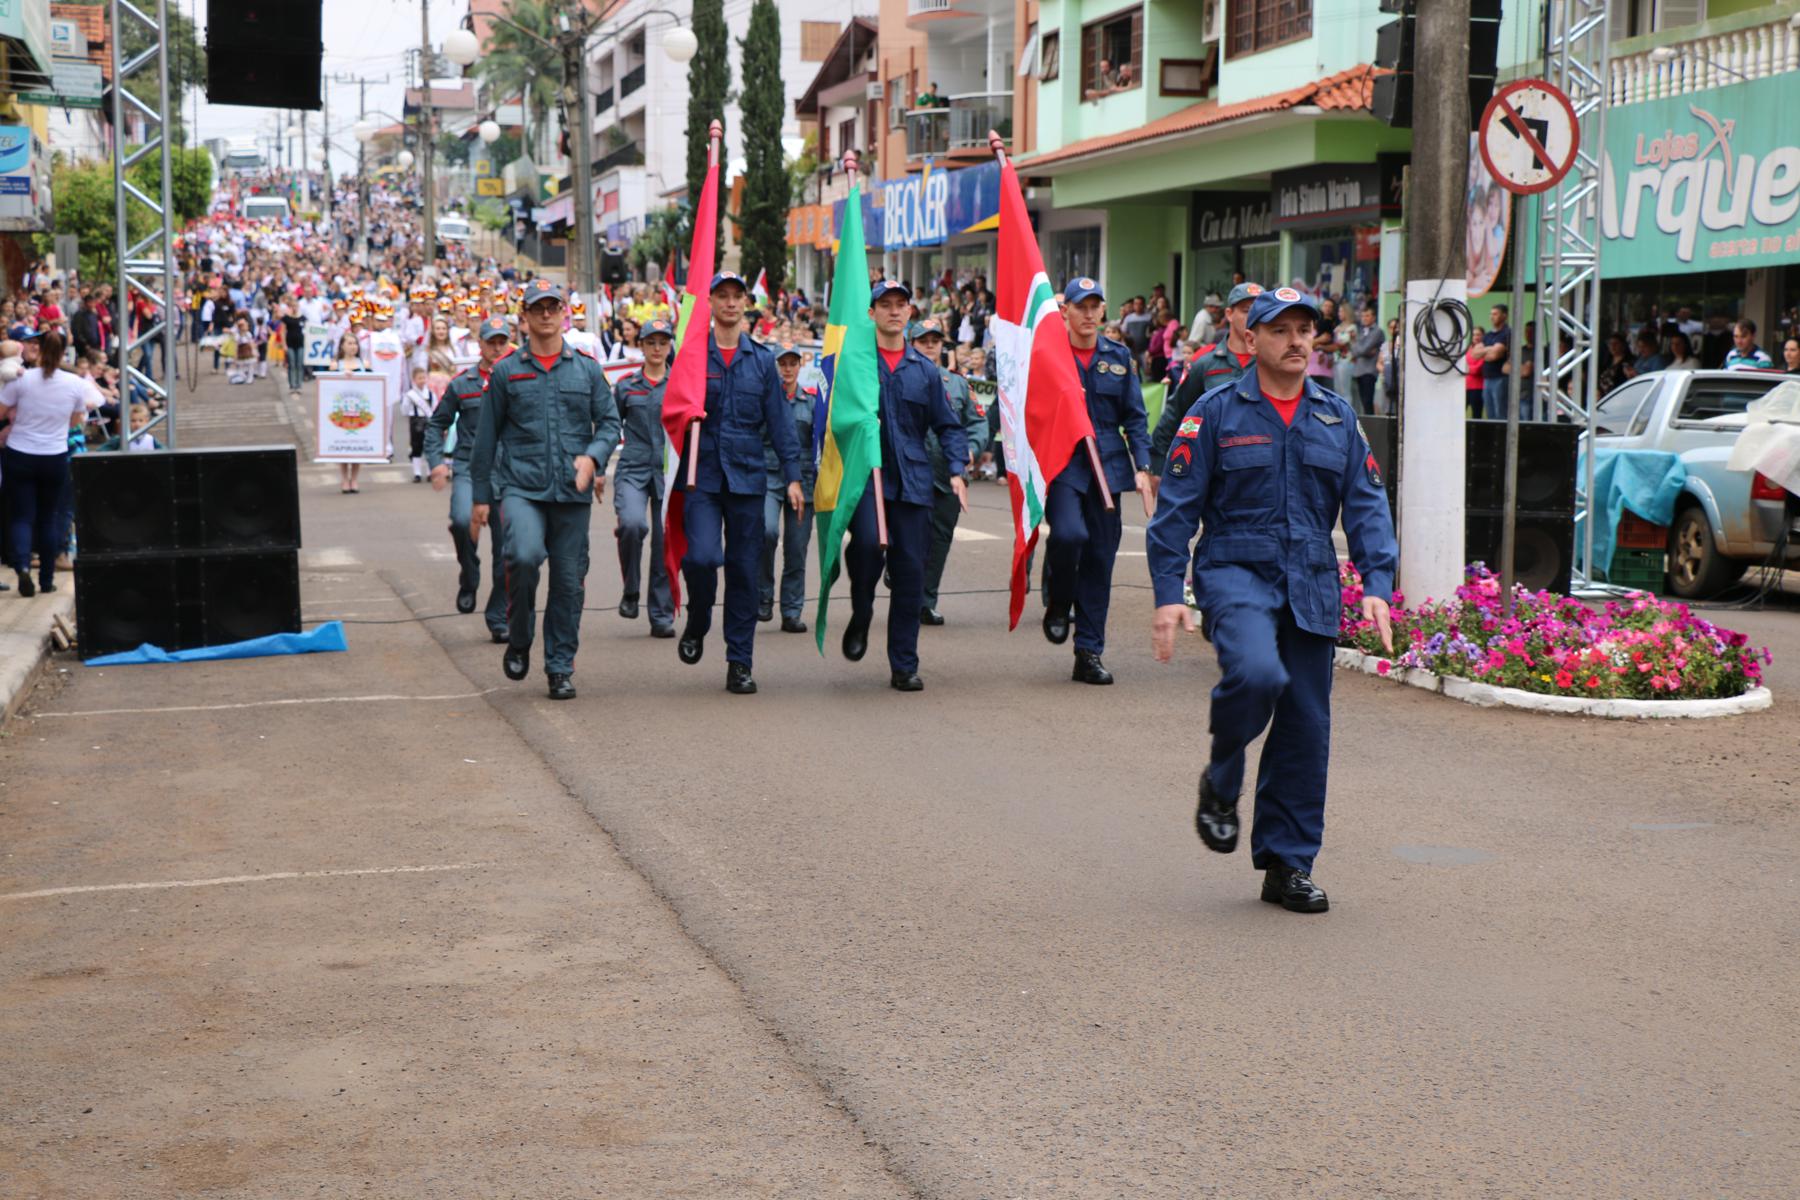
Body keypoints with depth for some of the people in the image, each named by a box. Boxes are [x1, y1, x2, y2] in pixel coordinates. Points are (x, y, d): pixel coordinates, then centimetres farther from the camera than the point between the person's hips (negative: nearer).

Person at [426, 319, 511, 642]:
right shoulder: (461, 384, 8)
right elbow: (436, 424, 14)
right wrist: (436, 462, 3)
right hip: (467, 468, -1)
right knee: (462, 521, -29)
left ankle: (499, 620, 14)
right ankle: (468, 580, -2)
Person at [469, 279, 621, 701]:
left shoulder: (587, 369, 9)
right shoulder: (506, 372, 6)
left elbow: (610, 421, 10)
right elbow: (487, 436, 10)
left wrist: (593, 456, -11)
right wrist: (481, 496, 9)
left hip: (572, 492, 2)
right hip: (521, 486, -2)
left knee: (569, 579, 3)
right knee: (525, 555, -26)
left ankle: (560, 668, 16)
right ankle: (519, 639, -3)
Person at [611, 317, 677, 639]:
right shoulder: (627, 385, 9)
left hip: (669, 471, 1)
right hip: (633, 468, 0)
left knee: (665, 540, -1)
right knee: (632, 523, -26)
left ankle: (662, 617, 8)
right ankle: (630, 591, -5)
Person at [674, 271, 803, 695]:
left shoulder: (762, 359, 9)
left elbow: (779, 421, 9)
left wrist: (793, 475, 4)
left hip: (747, 474, 2)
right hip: (702, 473, -2)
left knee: (744, 568, 3)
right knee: (702, 556, -19)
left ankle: (740, 662, 11)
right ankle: (697, 625, 12)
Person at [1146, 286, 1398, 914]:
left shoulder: (1338, 418, 11)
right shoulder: (1216, 412, -1)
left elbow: (1366, 505, 11)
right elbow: (1177, 507, -2)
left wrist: (1377, 583, -3)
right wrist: (1168, 593, -8)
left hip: (1311, 584, 4)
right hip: (1236, 571, -4)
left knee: (1306, 727, 4)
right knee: (1257, 673, -32)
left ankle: (1287, 863, 17)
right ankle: (1220, 781, -2)